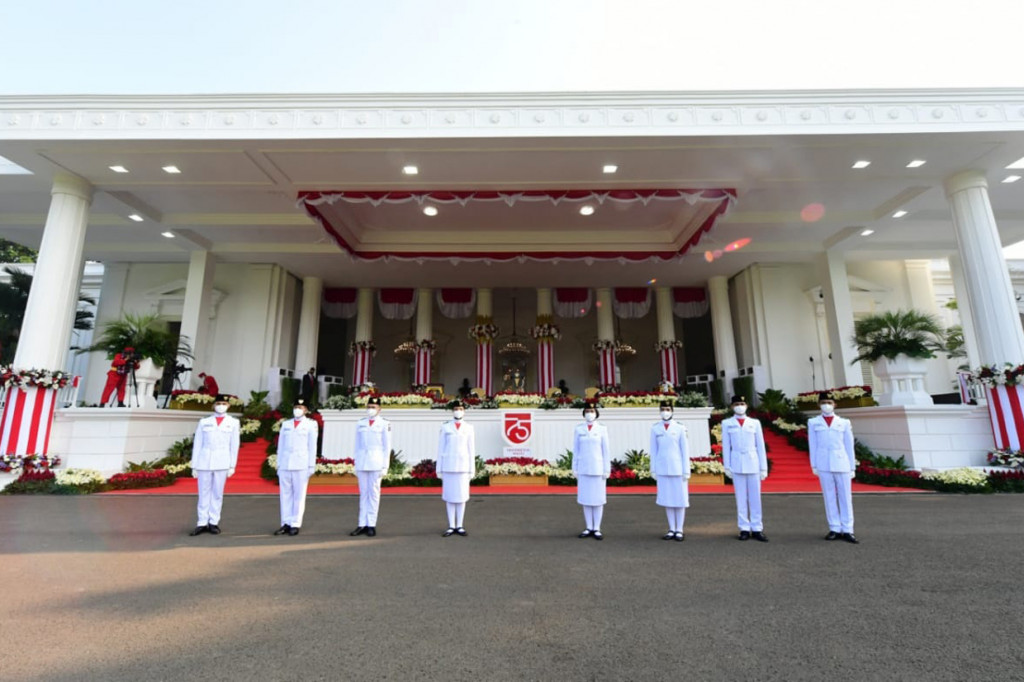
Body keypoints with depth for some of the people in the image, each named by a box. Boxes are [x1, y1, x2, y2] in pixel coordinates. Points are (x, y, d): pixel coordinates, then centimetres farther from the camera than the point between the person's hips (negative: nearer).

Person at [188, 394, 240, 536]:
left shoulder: (233, 422, 5)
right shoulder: (204, 422, 8)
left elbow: (234, 445, 4)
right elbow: (197, 444, 7)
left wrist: (232, 466, 0)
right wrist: (194, 466, 4)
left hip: (222, 463, -1)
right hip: (204, 462, 1)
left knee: (217, 493, 4)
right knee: (204, 493, 5)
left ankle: (214, 523, 13)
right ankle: (202, 523, 13)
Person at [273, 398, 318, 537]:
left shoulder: (311, 424, 4)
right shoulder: (286, 424, 14)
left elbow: (312, 446, 1)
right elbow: (280, 445, 14)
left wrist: (311, 466, -3)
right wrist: (279, 465, 10)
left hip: (301, 465, -3)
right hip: (285, 464, 3)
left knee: (299, 495, -1)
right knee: (285, 494, 5)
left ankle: (295, 524, 5)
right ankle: (286, 523, 11)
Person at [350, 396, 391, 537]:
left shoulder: (384, 424, -1)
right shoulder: (360, 424, 10)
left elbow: (387, 446, -1)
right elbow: (357, 446, 13)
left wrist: (385, 466, -5)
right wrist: (356, 465, 9)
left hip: (376, 463, -3)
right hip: (362, 462, 3)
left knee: (374, 493, 1)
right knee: (363, 493, 7)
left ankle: (371, 525, 8)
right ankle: (362, 524, 12)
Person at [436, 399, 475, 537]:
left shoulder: (469, 428, 3)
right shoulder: (445, 427, 2)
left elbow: (471, 450, 4)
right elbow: (441, 449, 3)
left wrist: (472, 469, 1)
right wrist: (439, 468, 1)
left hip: (463, 466, 0)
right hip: (448, 466, 0)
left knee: (462, 496, 5)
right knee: (449, 496, 5)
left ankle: (460, 526, 15)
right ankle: (451, 526, 14)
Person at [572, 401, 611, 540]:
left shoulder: (602, 429, -2)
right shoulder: (578, 429, 2)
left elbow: (606, 450, -1)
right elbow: (575, 450, 5)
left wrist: (607, 469, -4)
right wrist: (575, 468, 3)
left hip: (597, 468, -2)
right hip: (583, 469, 2)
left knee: (598, 498, 4)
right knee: (585, 498, 7)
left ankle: (597, 529, 14)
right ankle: (589, 528, 18)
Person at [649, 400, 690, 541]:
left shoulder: (680, 428, -2)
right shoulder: (655, 428, 3)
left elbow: (685, 450, -1)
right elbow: (653, 450, 7)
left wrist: (686, 471, -3)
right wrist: (653, 469, 4)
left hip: (678, 469, -2)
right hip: (662, 469, 2)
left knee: (680, 499, 4)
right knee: (667, 499, 8)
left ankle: (679, 530, 15)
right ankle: (672, 529, 18)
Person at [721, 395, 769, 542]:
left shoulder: (755, 423, 7)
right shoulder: (727, 424, 4)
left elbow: (760, 446, 7)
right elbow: (726, 446, 3)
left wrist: (764, 467, 4)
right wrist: (727, 466, 0)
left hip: (753, 463, 1)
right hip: (737, 464, -1)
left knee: (755, 497, 4)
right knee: (741, 497, 4)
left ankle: (757, 529, 12)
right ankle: (744, 528, 11)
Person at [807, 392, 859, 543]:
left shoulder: (844, 422, 9)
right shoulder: (813, 422, 7)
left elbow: (849, 445, 9)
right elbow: (812, 445, 6)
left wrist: (852, 467, 7)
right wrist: (814, 465, 2)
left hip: (842, 464, 1)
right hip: (823, 465, 0)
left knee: (846, 497, 2)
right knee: (829, 497, 4)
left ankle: (847, 530, 9)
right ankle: (835, 529, 11)